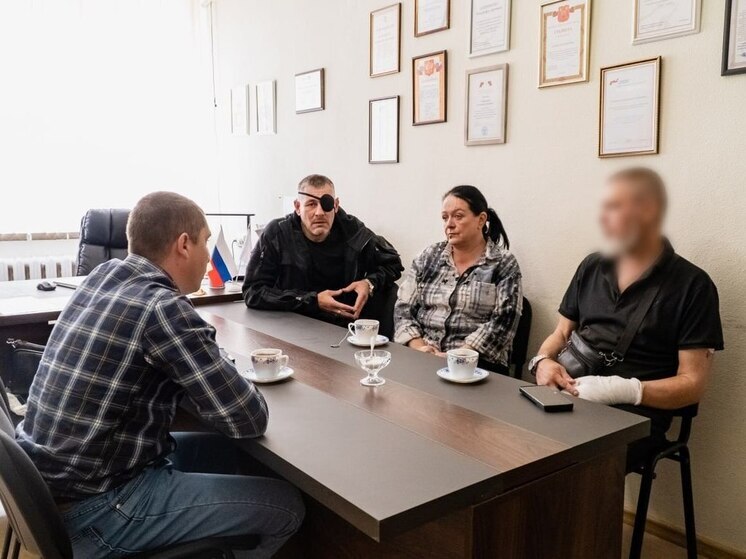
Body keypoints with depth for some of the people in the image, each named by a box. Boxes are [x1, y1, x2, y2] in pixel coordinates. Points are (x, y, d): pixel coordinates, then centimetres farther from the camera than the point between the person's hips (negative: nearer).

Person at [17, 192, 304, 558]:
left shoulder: (101, 275, 2)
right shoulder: (163, 308, -24)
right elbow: (249, 419, -19)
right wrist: (225, 378, 0)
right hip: (94, 507, -9)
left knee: (217, 451, 25)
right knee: (287, 505, -3)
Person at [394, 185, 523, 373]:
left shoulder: (504, 265, 1)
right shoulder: (428, 257, 11)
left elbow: (502, 322, -9)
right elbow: (404, 308, 8)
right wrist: (418, 346, -9)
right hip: (420, 358, 3)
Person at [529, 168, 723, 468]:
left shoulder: (692, 285, -1)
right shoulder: (592, 267, 14)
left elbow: (693, 383, -4)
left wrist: (626, 390, -19)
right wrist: (544, 361, -3)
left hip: (634, 418, -4)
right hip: (569, 402, 5)